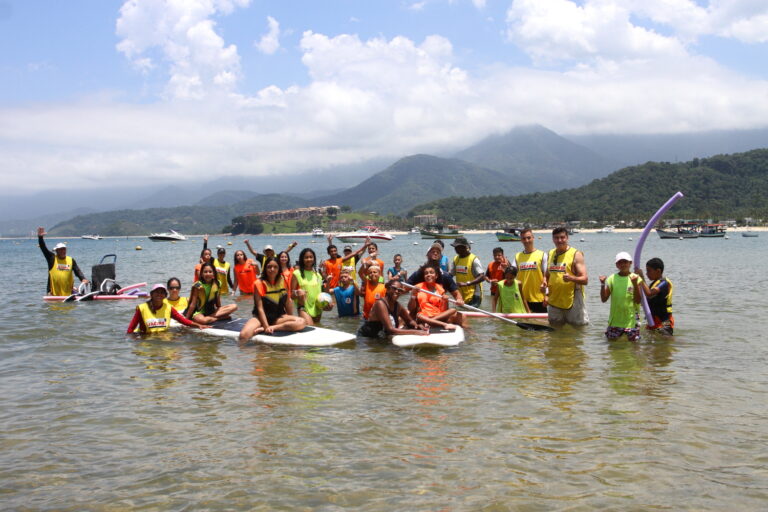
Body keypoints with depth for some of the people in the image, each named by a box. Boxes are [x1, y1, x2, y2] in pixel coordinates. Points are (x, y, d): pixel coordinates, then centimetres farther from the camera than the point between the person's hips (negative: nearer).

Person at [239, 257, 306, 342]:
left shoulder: (283, 281, 3)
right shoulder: (259, 284, -9)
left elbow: (287, 301, 12)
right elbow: (260, 308, -14)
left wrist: (291, 319, 10)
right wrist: (266, 326, -25)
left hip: (278, 317, 6)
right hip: (261, 317, -6)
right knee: (244, 336, -37)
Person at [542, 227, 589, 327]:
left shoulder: (576, 254, -7)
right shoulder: (550, 254, 10)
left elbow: (585, 280, -13)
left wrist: (571, 278, -32)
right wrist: (544, 282, 2)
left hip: (572, 301, -5)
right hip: (554, 302, 5)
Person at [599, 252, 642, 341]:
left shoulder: (635, 278, -5)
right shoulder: (612, 278, 1)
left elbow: (638, 301, -11)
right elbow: (604, 299, -1)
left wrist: (635, 284, -22)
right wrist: (603, 284, -14)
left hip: (631, 319, -2)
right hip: (615, 319, 2)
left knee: (634, 341, 2)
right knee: (611, 339, 10)